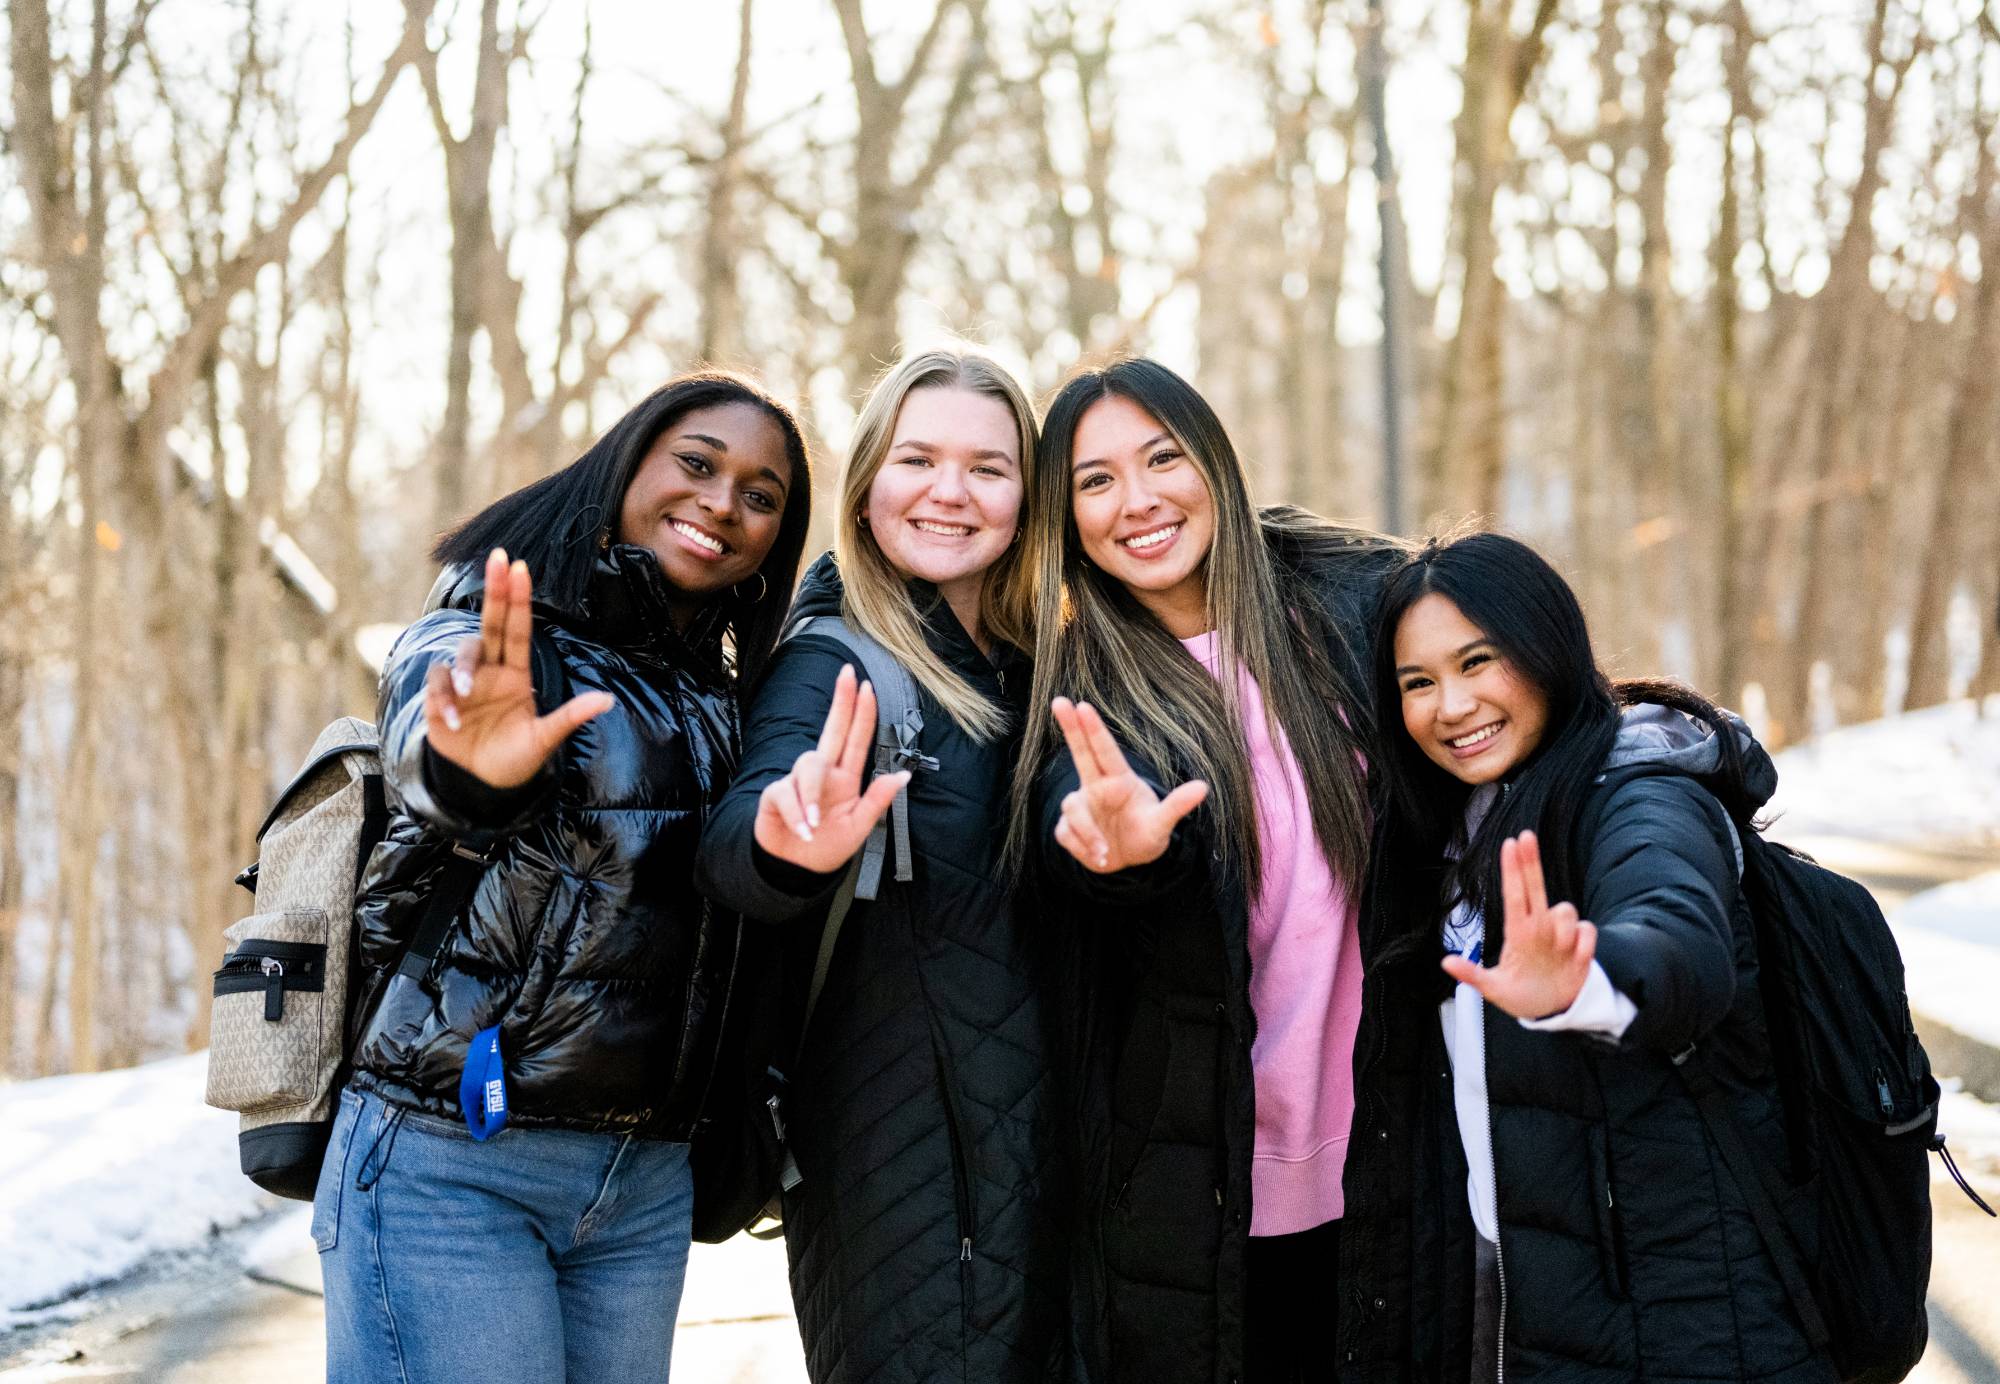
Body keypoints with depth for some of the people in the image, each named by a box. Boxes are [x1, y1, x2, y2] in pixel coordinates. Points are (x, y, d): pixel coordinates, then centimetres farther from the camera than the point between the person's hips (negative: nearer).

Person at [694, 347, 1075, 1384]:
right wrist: (790, 848, -50)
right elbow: (734, 845, -30)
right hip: (897, 1165, -6)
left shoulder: (1029, 666, 8)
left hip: (1043, 1151, 6)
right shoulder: (834, 664, -11)